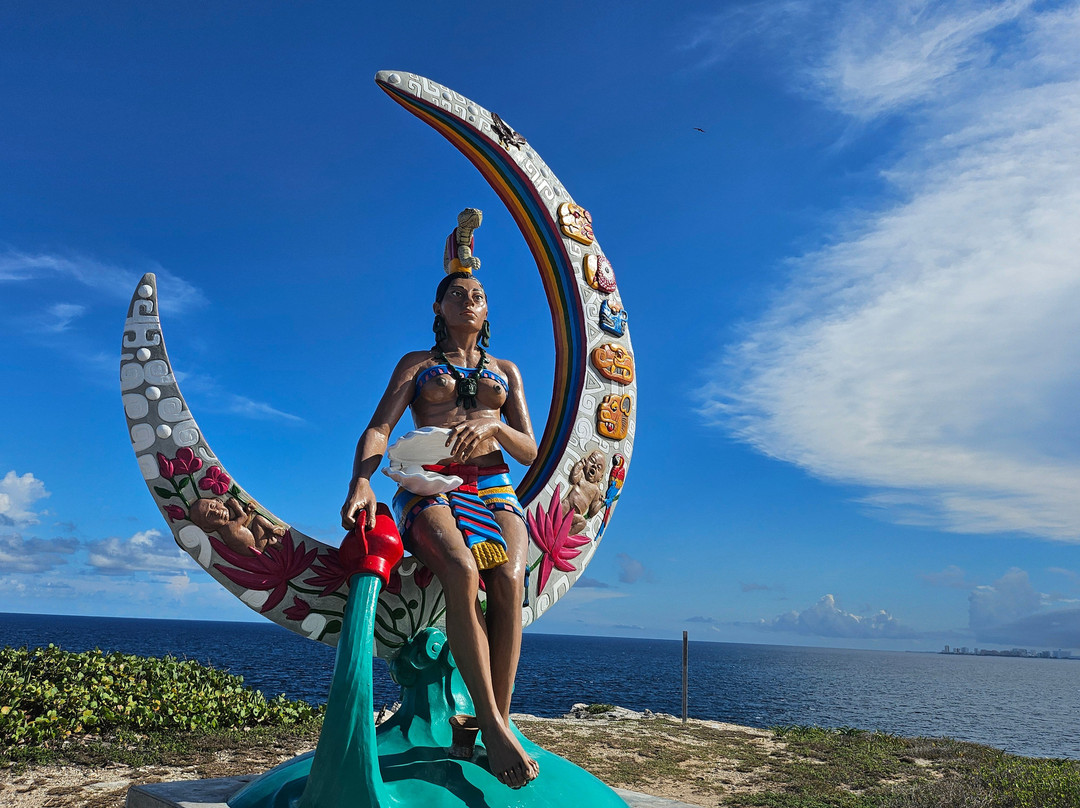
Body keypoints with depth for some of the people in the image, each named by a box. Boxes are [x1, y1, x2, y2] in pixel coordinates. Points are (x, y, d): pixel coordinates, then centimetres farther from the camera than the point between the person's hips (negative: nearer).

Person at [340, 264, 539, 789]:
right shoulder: (417, 364, 18)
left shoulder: (505, 370, 23)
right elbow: (378, 429, 2)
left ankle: (500, 721, -28)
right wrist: (361, 481, -19)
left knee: (508, 579, -32)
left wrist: (493, 427, -8)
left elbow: (530, 451, 14)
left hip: (493, 488, 2)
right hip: (428, 489, -2)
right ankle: (492, 726, -32)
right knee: (462, 570, -35)